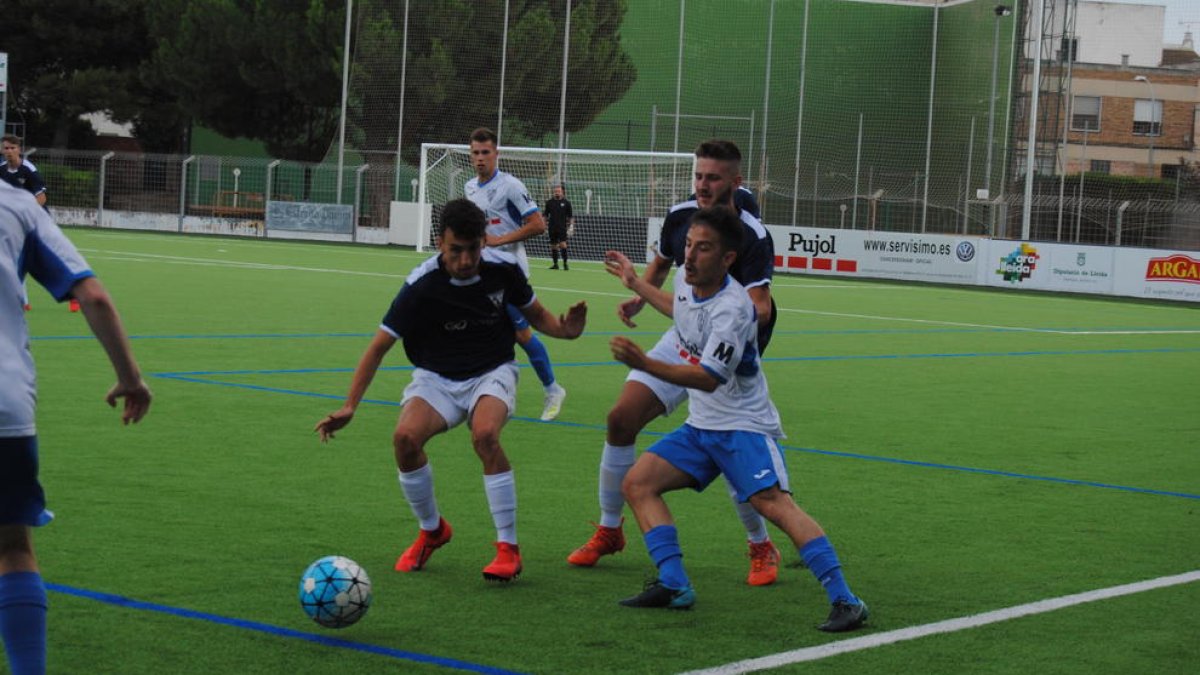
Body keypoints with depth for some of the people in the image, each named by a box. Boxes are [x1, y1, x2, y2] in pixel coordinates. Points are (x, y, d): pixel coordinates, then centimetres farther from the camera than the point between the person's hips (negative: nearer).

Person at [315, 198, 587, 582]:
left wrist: (564, 329, -16)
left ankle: (509, 550, -19)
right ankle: (431, 530, 2)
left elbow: (535, 314, 7)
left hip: (491, 373, 0)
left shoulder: (502, 269, -12)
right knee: (405, 437, -28)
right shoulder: (422, 285, -19)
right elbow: (380, 346, -13)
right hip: (437, 378, 0)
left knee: (485, 435, -32)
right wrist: (349, 407, -20)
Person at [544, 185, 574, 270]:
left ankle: (565, 263, -9)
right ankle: (555, 264, 14)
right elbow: (546, 215, 15)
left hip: (562, 228, -3)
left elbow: (570, 216, 6)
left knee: (563, 244, -15)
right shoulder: (549, 202, 8)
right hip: (552, 228, 3)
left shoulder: (566, 203, 3)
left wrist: (571, 226, -3)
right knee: (553, 246, 5)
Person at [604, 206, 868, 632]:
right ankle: (673, 586, -1)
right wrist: (635, 284, 36)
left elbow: (708, 378, -31)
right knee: (637, 483, 0)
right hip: (700, 425, 9)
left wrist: (645, 364, -39)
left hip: (743, 425, -9)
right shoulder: (687, 281, 2)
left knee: (773, 502, -25)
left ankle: (844, 600, -26)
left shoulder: (731, 308, -24)